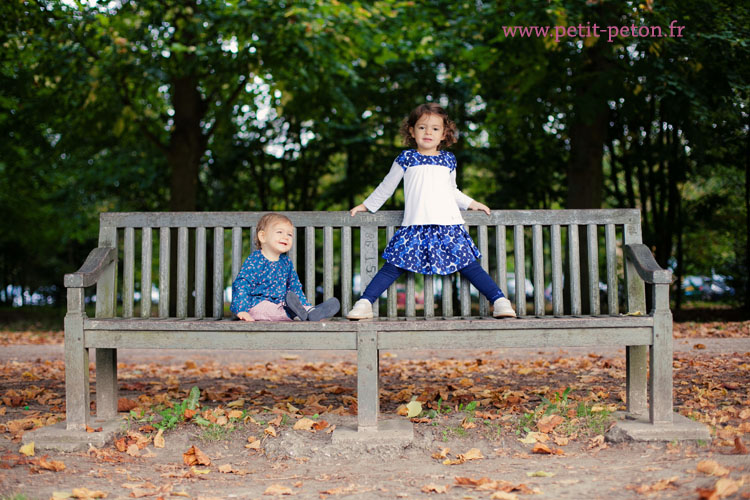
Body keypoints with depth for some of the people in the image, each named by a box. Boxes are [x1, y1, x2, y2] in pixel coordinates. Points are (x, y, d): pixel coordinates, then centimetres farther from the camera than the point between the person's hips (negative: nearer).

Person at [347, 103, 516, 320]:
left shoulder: (448, 160, 16)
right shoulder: (406, 159, 8)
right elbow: (386, 187, 21)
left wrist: (470, 203, 27)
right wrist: (367, 205, 27)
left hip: (449, 225, 2)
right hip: (415, 227, -1)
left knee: (469, 265, -3)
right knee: (393, 266, -9)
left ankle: (500, 302, -2)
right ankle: (364, 304, -8)